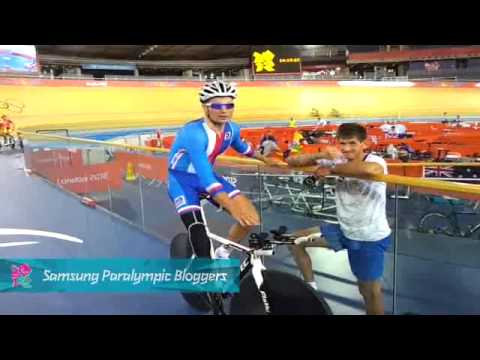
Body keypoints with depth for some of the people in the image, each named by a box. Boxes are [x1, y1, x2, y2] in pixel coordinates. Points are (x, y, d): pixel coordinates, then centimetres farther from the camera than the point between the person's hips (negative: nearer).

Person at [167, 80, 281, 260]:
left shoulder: (231, 129, -9)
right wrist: (233, 208, -50)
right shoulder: (193, 133, -32)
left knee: (250, 216, -6)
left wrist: (264, 159, 29)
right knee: (202, 245, -22)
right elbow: (205, 177, -41)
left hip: (207, 175, 6)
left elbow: (241, 147, 16)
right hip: (182, 180, -6)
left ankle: (222, 253, 17)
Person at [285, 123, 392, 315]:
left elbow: (370, 170, -50)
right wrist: (322, 156, -29)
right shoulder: (337, 160, -7)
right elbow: (292, 161, -11)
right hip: (344, 230, 6)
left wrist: (331, 169, -35)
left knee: (370, 290, 7)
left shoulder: (376, 161, -20)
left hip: (370, 238, -6)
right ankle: (311, 289, 22)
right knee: (296, 240, 7)